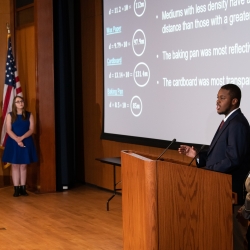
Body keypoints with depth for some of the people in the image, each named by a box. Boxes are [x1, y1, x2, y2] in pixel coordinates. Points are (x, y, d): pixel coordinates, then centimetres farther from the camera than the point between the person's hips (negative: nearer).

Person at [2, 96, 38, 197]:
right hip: (13, 143, -1)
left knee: (23, 166, 5)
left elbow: (31, 129, -3)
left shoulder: (29, 115, 4)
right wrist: (17, 140, -19)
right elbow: (9, 130, -7)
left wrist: (22, 137, -17)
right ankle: (16, 189, 2)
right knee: (15, 165, 0)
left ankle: (23, 188, 8)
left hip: (26, 142, 1)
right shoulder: (10, 115, 1)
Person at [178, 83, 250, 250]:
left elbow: (233, 159, -24)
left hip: (231, 188, -10)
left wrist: (206, 170, -19)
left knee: (233, 234, 0)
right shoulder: (228, 121, 14)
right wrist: (197, 155, 4)